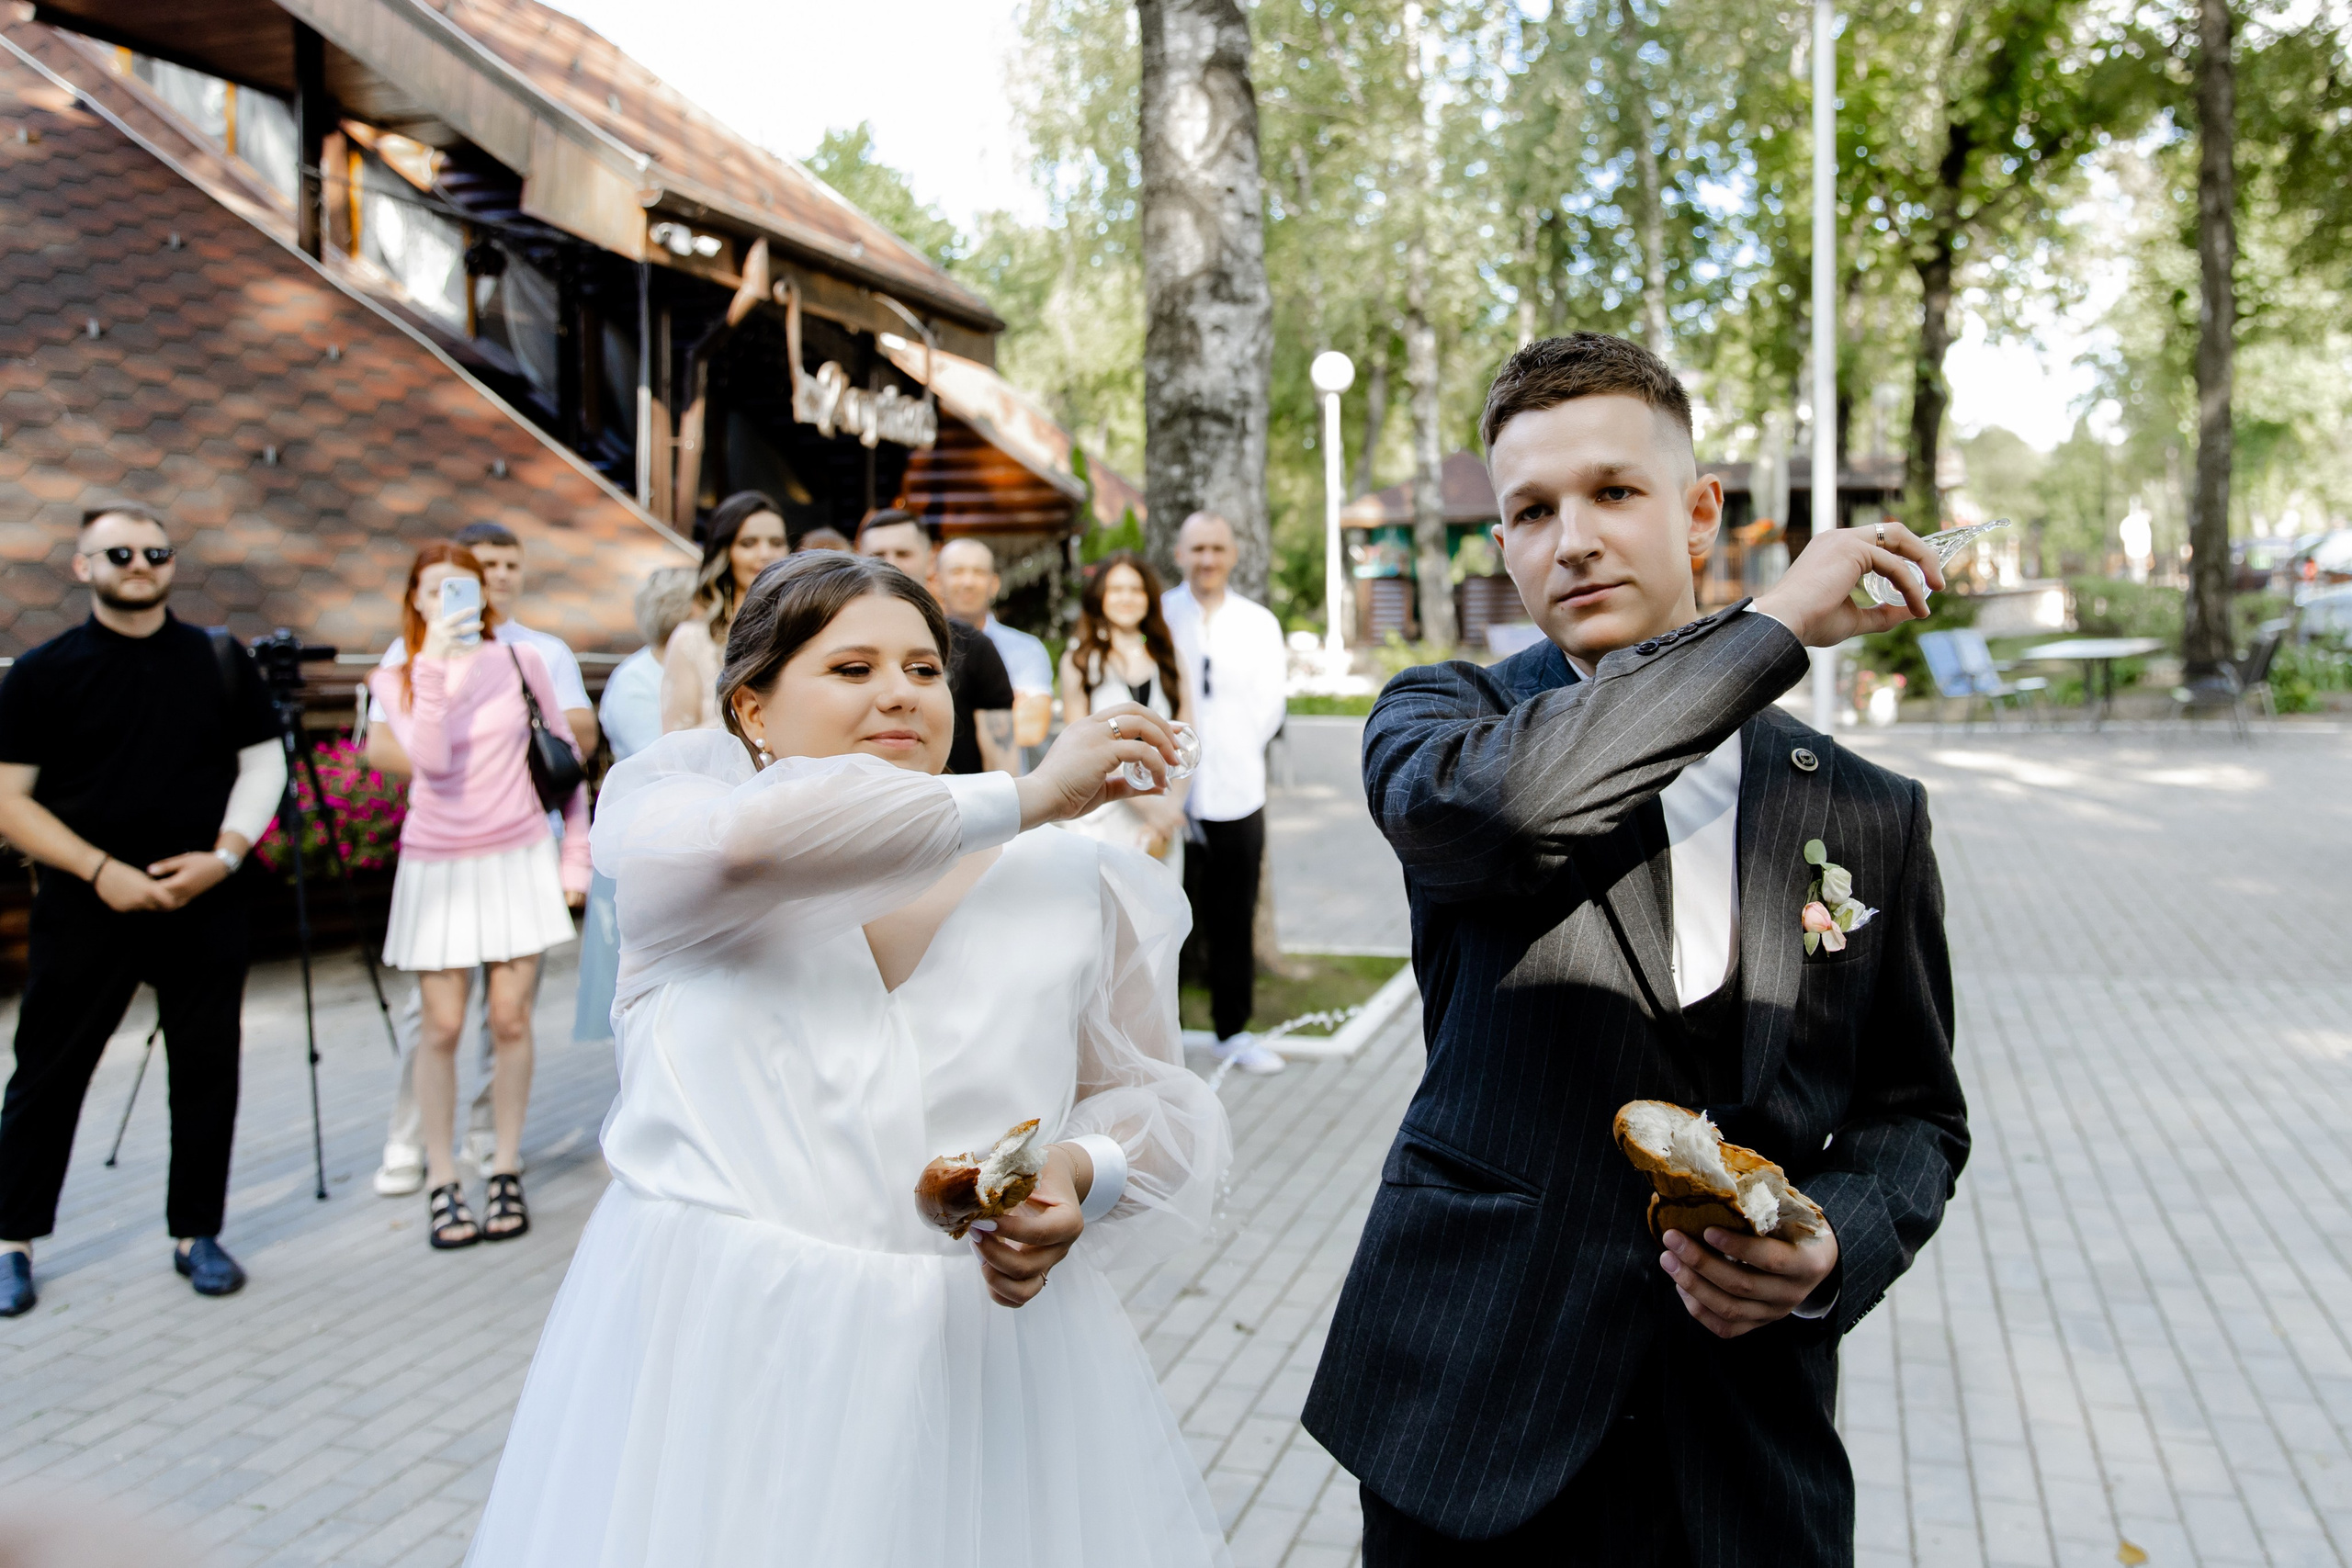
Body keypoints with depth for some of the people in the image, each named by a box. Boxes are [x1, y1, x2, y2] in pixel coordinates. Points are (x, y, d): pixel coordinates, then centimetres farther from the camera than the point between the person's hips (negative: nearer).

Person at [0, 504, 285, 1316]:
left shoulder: (220, 661, 5)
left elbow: (263, 763, 7)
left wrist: (223, 855, -7)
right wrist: (101, 870, -13)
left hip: (205, 905, 2)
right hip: (86, 908, -2)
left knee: (207, 1069, 6)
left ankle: (197, 1232, 20)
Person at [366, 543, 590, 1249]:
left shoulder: (519, 662, 2)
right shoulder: (398, 680, 2)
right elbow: (432, 761, -17)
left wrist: (575, 853, 5)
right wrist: (433, 667, -20)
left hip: (518, 859, 0)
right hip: (437, 867, 0)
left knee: (510, 1019, 1)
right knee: (442, 1026, 0)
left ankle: (506, 1172, 14)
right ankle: (441, 1183, 11)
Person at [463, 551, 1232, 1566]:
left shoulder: (1067, 887, 4)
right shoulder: (668, 813, -2)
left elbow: (1158, 1101, 10)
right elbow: (745, 844, -25)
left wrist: (1083, 1174, -14)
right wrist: (1026, 795, -15)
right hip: (718, 1366, -1)